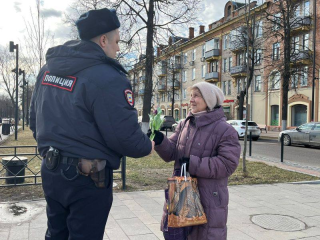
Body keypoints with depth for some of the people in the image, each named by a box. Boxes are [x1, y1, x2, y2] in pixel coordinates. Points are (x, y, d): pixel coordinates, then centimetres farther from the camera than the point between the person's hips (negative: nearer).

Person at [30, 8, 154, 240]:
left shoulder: (48, 68, 7)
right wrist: (147, 146, -1)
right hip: (88, 178, -8)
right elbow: (125, 136, -23)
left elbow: (34, 118, 15)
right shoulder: (107, 78, -20)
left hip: (51, 170, 8)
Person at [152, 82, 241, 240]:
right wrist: (160, 140, -17)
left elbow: (227, 165, -20)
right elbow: (171, 153, 3)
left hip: (208, 200, -6)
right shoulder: (184, 125, 7)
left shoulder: (225, 130, -12)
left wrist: (193, 164, -23)